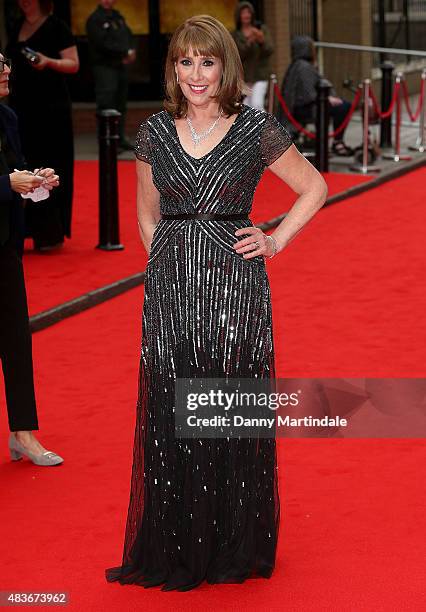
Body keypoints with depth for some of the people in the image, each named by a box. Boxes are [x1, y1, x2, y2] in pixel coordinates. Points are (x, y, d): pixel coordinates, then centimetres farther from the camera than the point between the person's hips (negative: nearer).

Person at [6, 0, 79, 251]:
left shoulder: (57, 27, -6)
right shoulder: (17, 28, 14)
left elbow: (74, 64, -9)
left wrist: (49, 61, -25)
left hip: (51, 108, -6)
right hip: (21, 106, 6)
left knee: (49, 168, -5)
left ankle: (51, 234, 0)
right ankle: (30, 228, 9)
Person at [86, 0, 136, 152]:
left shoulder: (118, 17, 17)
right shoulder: (95, 20, -7)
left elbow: (129, 36, 16)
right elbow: (104, 44, -15)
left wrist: (130, 52, -5)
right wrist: (126, 53, -10)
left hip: (122, 66, 7)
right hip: (105, 67, -7)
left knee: (120, 104, 11)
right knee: (107, 105, -12)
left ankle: (120, 139, 18)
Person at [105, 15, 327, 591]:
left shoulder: (257, 129, -2)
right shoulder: (154, 133, 6)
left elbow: (314, 187, 9)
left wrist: (277, 240, 2)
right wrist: (170, 258, 8)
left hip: (235, 285, -2)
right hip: (170, 286, 3)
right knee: (170, 412, 5)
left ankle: (235, 547, 18)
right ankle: (176, 548, 18)